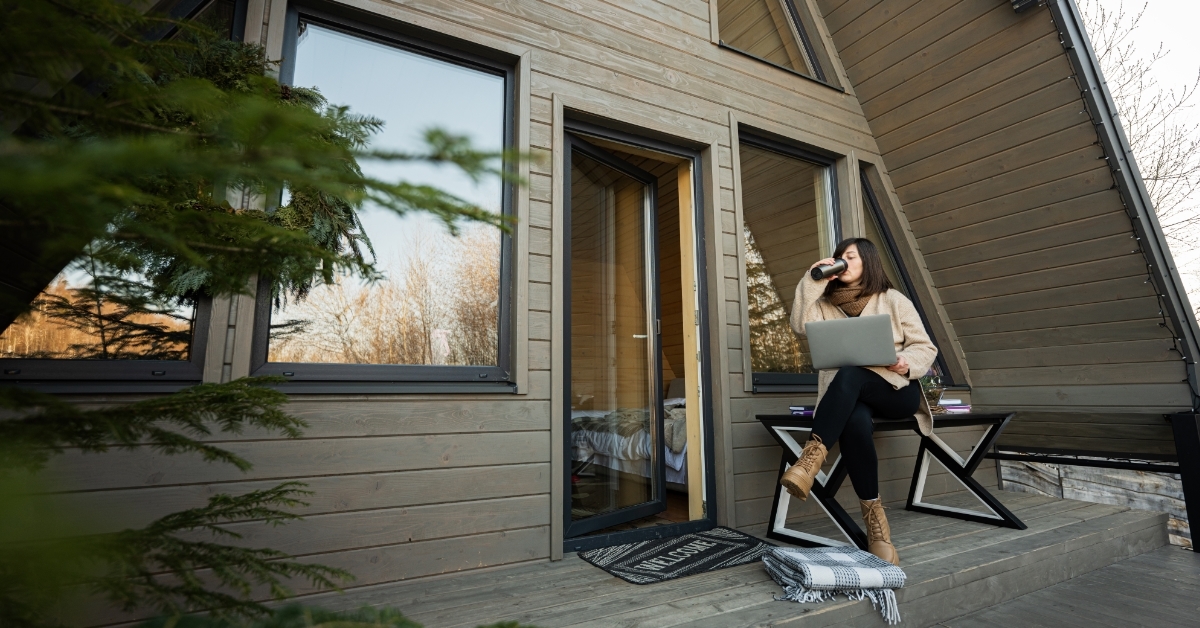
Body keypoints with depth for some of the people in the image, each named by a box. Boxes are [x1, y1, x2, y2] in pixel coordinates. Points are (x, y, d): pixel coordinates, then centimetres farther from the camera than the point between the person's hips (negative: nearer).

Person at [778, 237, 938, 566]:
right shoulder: (827, 304, 15)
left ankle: (811, 458, -46)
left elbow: (925, 348, 7)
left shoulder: (894, 300, 10)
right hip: (850, 397, 1)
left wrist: (907, 363, -15)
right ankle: (875, 519, -31)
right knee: (854, 420, -36)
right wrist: (813, 281, -8)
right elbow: (800, 325, -6)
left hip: (896, 390, -1)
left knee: (849, 375, -36)